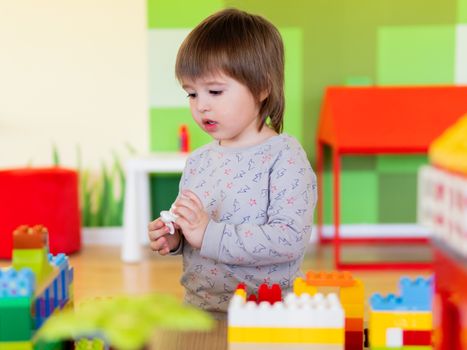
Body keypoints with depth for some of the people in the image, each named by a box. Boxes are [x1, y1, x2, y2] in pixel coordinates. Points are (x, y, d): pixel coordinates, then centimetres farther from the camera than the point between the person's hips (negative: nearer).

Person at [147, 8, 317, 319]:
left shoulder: (285, 156, -9)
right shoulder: (198, 161, 11)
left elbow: (291, 237, -20)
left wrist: (209, 234, -21)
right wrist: (172, 239, 2)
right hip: (197, 309, 5)